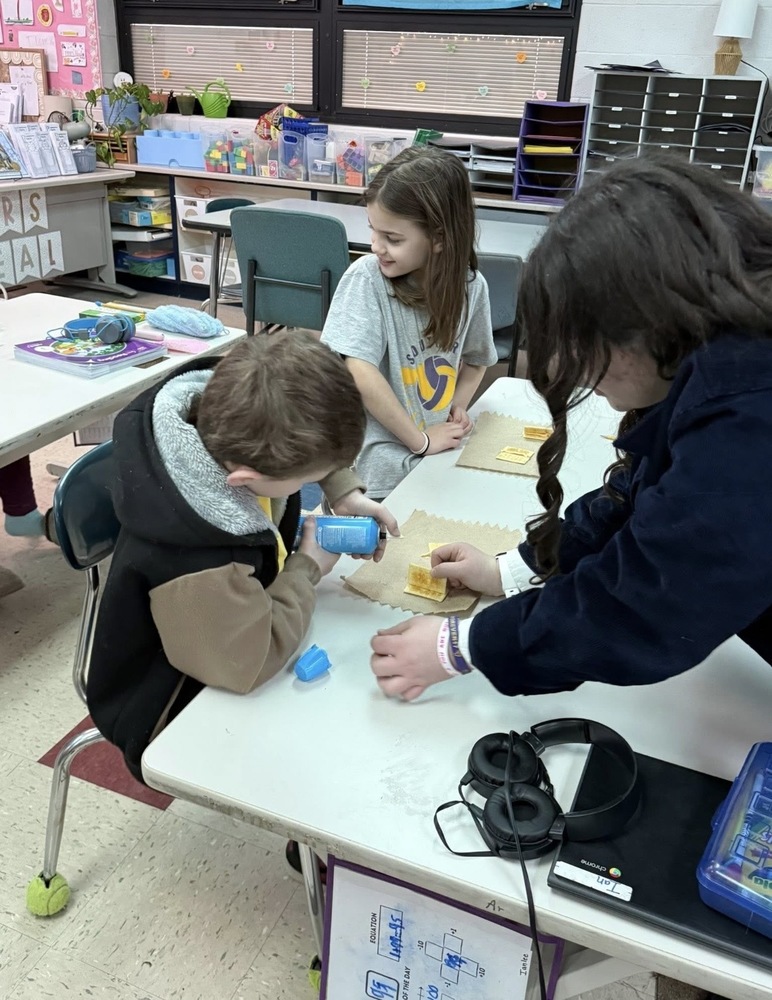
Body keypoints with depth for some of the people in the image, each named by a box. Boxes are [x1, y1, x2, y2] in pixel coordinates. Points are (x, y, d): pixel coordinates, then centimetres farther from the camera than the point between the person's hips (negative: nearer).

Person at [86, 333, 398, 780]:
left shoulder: (232, 415, -23)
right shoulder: (192, 565, -44)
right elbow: (252, 659, -32)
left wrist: (345, 493, -12)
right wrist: (308, 568, -20)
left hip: (233, 620, 7)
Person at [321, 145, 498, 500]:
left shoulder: (470, 285, -3)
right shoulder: (367, 277, -15)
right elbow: (359, 373, -23)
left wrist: (458, 407, -3)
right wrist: (421, 440, -17)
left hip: (441, 458, 4)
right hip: (378, 470, -4)